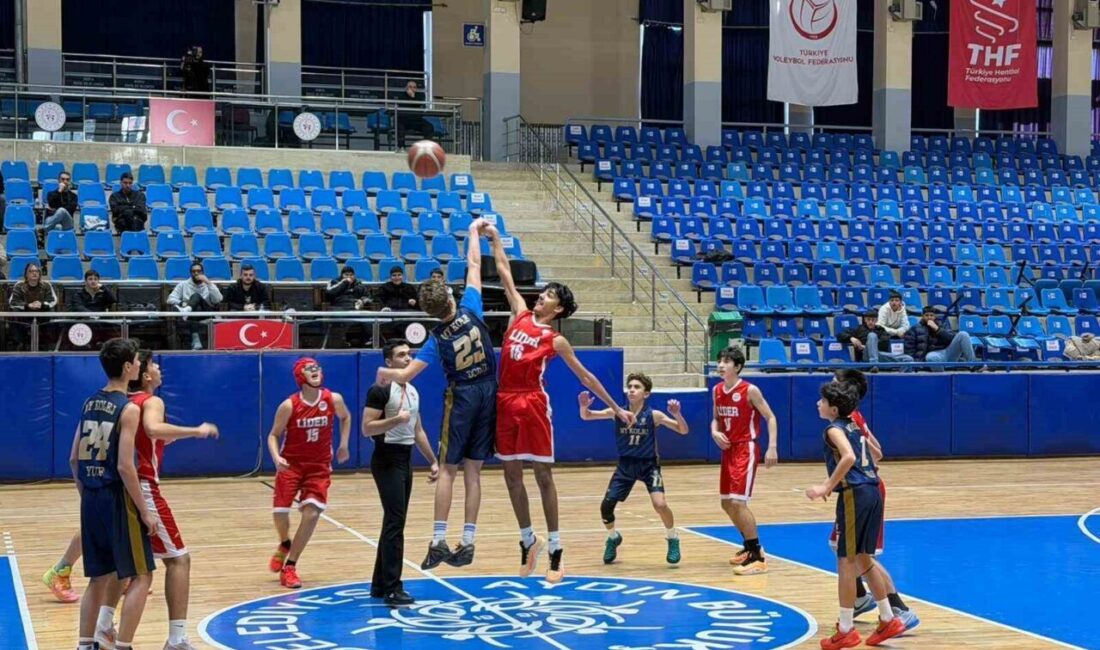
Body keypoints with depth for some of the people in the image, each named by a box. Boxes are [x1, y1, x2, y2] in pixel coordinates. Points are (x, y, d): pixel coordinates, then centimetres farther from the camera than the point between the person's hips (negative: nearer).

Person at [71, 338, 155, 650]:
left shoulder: (89, 403, 9)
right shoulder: (128, 409, -13)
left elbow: (74, 460, 11)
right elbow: (124, 466, -18)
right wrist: (145, 511, -13)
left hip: (91, 499, 7)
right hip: (117, 499, -7)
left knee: (99, 577, 17)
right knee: (141, 576, 1)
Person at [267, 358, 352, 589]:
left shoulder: (334, 399, -9)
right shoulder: (289, 406, -15)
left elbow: (345, 417, 14)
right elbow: (274, 435, -6)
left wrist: (343, 444, 6)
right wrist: (276, 457, -24)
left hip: (319, 467, 1)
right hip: (291, 465, -1)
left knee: (311, 513, -11)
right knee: (280, 512, -4)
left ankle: (289, 566, 2)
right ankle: (285, 545, 33)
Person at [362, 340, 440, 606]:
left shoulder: (413, 391, 14)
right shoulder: (380, 390, -12)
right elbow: (367, 428, -17)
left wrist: (434, 461, 17)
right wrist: (396, 419, -28)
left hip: (405, 459, 9)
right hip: (387, 459, -9)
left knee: (393, 522, 12)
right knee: (395, 523, -12)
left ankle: (380, 584, 20)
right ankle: (392, 589, -10)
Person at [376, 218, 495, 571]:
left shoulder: (437, 339, -11)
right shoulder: (471, 310, -7)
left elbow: (404, 375, -17)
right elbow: (474, 264, 4)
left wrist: (387, 373, 3)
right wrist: (474, 231, 17)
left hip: (461, 397, -3)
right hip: (489, 394, 3)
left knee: (448, 469, 3)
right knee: (472, 471, 4)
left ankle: (438, 541, -5)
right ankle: (467, 543, 4)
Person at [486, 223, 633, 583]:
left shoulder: (554, 340, 2)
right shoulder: (520, 315, 12)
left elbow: (585, 376, 7)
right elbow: (505, 275, 16)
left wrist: (616, 408, 7)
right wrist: (496, 239, 16)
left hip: (533, 404, -4)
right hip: (505, 402, 4)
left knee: (543, 476, -1)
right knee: (512, 475, 9)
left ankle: (554, 550, 3)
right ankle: (528, 541, 24)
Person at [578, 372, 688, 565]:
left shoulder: (654, 416, -14)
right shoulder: (617, 412, -8)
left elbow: (683, 431, -15)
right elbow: (586, 416, -8)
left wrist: (677, 415, -35)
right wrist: (584, 406, -31)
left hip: (648, 464, -3)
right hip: (625, 465, 3)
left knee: (660, 504, -22)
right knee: (606, 506, -3)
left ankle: (673, 539, 6)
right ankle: (613, 537, 29)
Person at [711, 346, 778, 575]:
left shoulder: (750, 391, -14)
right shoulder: (717, 390, 5)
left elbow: (770, 418, -10)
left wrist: (772, 448, -18)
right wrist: (715, 432, -5)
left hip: (746, 450, -8)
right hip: (728, 450, 8)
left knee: (738, 502, -16)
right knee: (727, 503, 13)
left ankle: (757, 557, -8)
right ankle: (750, 546, 32)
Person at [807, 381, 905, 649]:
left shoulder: (834, 429, -8)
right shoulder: (853, 426, 18)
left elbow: (849, 458, -25)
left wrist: (827, 488, -22)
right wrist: (833, 484, 29)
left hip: (854, 495, -9)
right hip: (872, 492, 9)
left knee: (846, 561, -2)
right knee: (863, 559, 19)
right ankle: (888, 620, 24)